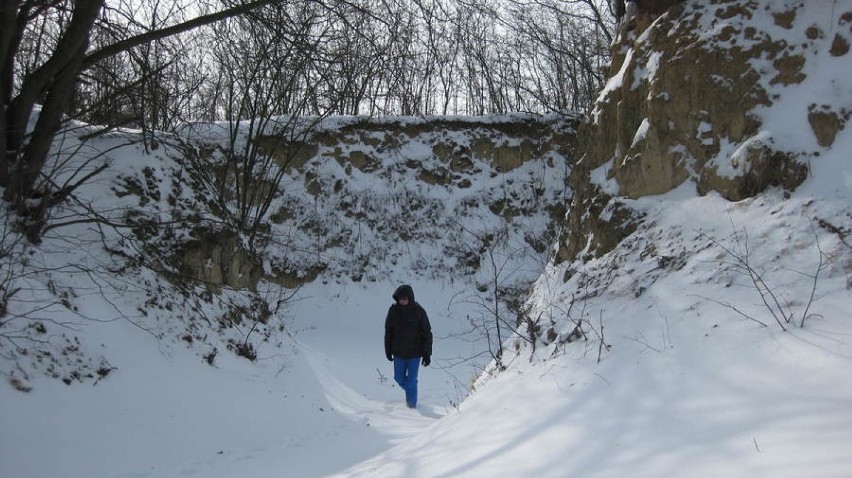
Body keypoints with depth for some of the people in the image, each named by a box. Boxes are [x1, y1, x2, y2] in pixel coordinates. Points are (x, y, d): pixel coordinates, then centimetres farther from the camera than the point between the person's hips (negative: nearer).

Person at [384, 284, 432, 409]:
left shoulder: (419, 311, -11)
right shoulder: (393, 310, -4)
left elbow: (427, 334, -6)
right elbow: (388, 332, 7)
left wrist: (427, 354, -7)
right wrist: (388, 350, 8)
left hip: (414, 353, -3)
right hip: (398, 353, 3)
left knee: (411, 382, -1)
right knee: (399, 379, 12)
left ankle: (412, 406, 16)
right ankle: (410, 393, 40)